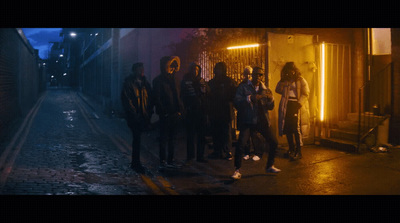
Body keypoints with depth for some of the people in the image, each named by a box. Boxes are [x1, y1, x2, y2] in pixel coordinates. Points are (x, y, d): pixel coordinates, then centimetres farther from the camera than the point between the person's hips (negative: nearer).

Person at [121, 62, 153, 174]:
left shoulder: (145, 83, 14)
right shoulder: (128, 83, -4)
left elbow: (150, 99, 15)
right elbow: (126, 100, -9)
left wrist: (149, 113, 4)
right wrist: (135, 114, -13)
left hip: (143, 116, 5)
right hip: (133, 117, -5)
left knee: (137, 138, 12)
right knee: (137, 138, -8)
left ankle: (135, 162, 21)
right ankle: (136, 163, -2)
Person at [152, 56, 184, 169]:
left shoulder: (173, 79, 16)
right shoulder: (158, 80, -5)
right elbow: (157, 99, -9)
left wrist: (179, 110, 7)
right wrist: (164, 112, -14)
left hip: (175, 114, 7)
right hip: (165, 115, -7)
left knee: (172, 138, 11)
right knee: (164, 138, -3)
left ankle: (170, 160, 19)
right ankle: (163, 161, 2)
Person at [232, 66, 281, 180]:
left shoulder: (265, 89, 13)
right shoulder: (243, 87, 1)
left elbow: (270, 107, 11)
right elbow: (237, 102, -11)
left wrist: (271, 99, -9)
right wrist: (250, 98, -23)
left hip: (262, 120, 4)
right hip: (248, 121, -4)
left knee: (274, 142, 5)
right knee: (241, 144, -19)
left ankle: (269, 166, 26)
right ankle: (237, 171, -6)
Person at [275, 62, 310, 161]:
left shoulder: (301, 80, 1)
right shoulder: (286, 81, 16)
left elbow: (305, 93, -7)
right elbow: (278, 90, 13)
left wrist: (299, 104, -19)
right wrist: (282, 80, 2)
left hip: (297, 105, -5)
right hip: (287, 106, 5)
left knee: (296, 128, -8)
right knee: (287, 128, 6)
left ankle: (298, 152, -3)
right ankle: (291, 149, 21)